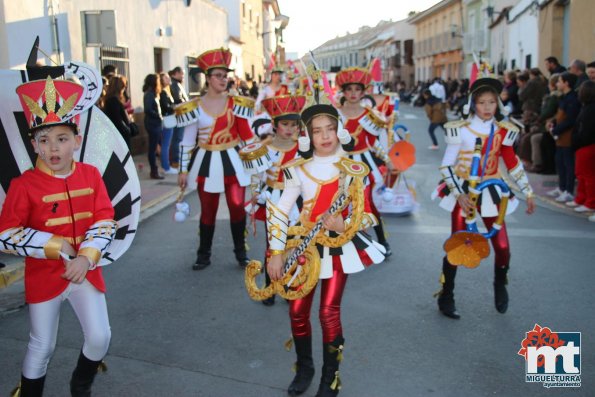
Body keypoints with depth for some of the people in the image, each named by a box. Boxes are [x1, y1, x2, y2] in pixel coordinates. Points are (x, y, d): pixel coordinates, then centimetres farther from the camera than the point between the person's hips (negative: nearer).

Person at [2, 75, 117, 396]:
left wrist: (86, 257, -17)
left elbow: (105, 221, -4)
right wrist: (55, 246, -17)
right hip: (43, 277, -2)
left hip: (85, 271, 3)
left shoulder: (91, 175, -3)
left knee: (100, 337, 2)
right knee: (42, 346, 9)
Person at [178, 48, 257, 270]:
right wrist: (183, 170, 1)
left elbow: (248, 136, 3)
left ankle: (241, 253, 19)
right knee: (208, 211, 7)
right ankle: (204, 255, 21)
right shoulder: (195, 107, -2)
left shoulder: (236, 104, 0)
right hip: (207, 163, 0)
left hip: (233, 161, 0)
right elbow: (187, 141, 2)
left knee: (238, 207, 2)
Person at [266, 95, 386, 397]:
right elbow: (278, 211, -4)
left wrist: (344, 226, -26)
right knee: (297, 311, 5)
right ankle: (304, 368, 30)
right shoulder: (298, 170, -4)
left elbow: (368, 216, -5)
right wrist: (275, 253, -7)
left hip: (340, 247, -2)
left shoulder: (354, 171, -7)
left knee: (329, 312, -3)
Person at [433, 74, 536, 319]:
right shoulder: (460, 129, -10)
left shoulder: (503, 131, 1)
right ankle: (446, 297, 17)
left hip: (490, 193, 3)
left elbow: (513, 164, 11)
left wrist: (528, 192, 10)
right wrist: (459, 194, -17)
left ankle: (500, 287, 30)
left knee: (502, 247, -1)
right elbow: (446, 166, -9)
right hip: (463, 194, -3)